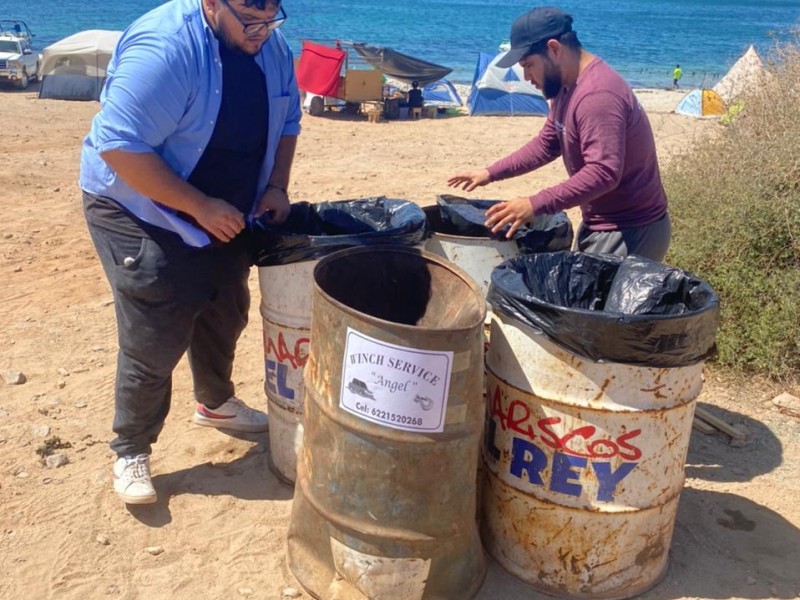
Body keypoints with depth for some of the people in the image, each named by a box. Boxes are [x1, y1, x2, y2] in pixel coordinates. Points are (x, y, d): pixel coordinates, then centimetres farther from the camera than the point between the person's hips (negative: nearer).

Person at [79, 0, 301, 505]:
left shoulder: (271, 45, -4)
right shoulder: (163, 48, -28)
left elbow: (286, 119, 10)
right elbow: (120, 147, -31)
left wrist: (276, 187, -4)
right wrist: (201, 207, -28)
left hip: (225, 216, 8)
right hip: (143, 214, -7)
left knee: (224, 315, 20)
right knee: (154, 344, -4)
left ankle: (215, 403, 45)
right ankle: (131, 451, 15)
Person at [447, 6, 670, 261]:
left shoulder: (597, 94, -26)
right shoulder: (567, 87, 8)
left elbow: (603, 172, -34)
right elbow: (546, 144, 16)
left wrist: (536, 205, -37)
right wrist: (491, 173, 9)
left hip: (631, 232, -10)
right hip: (600, 225, 10)